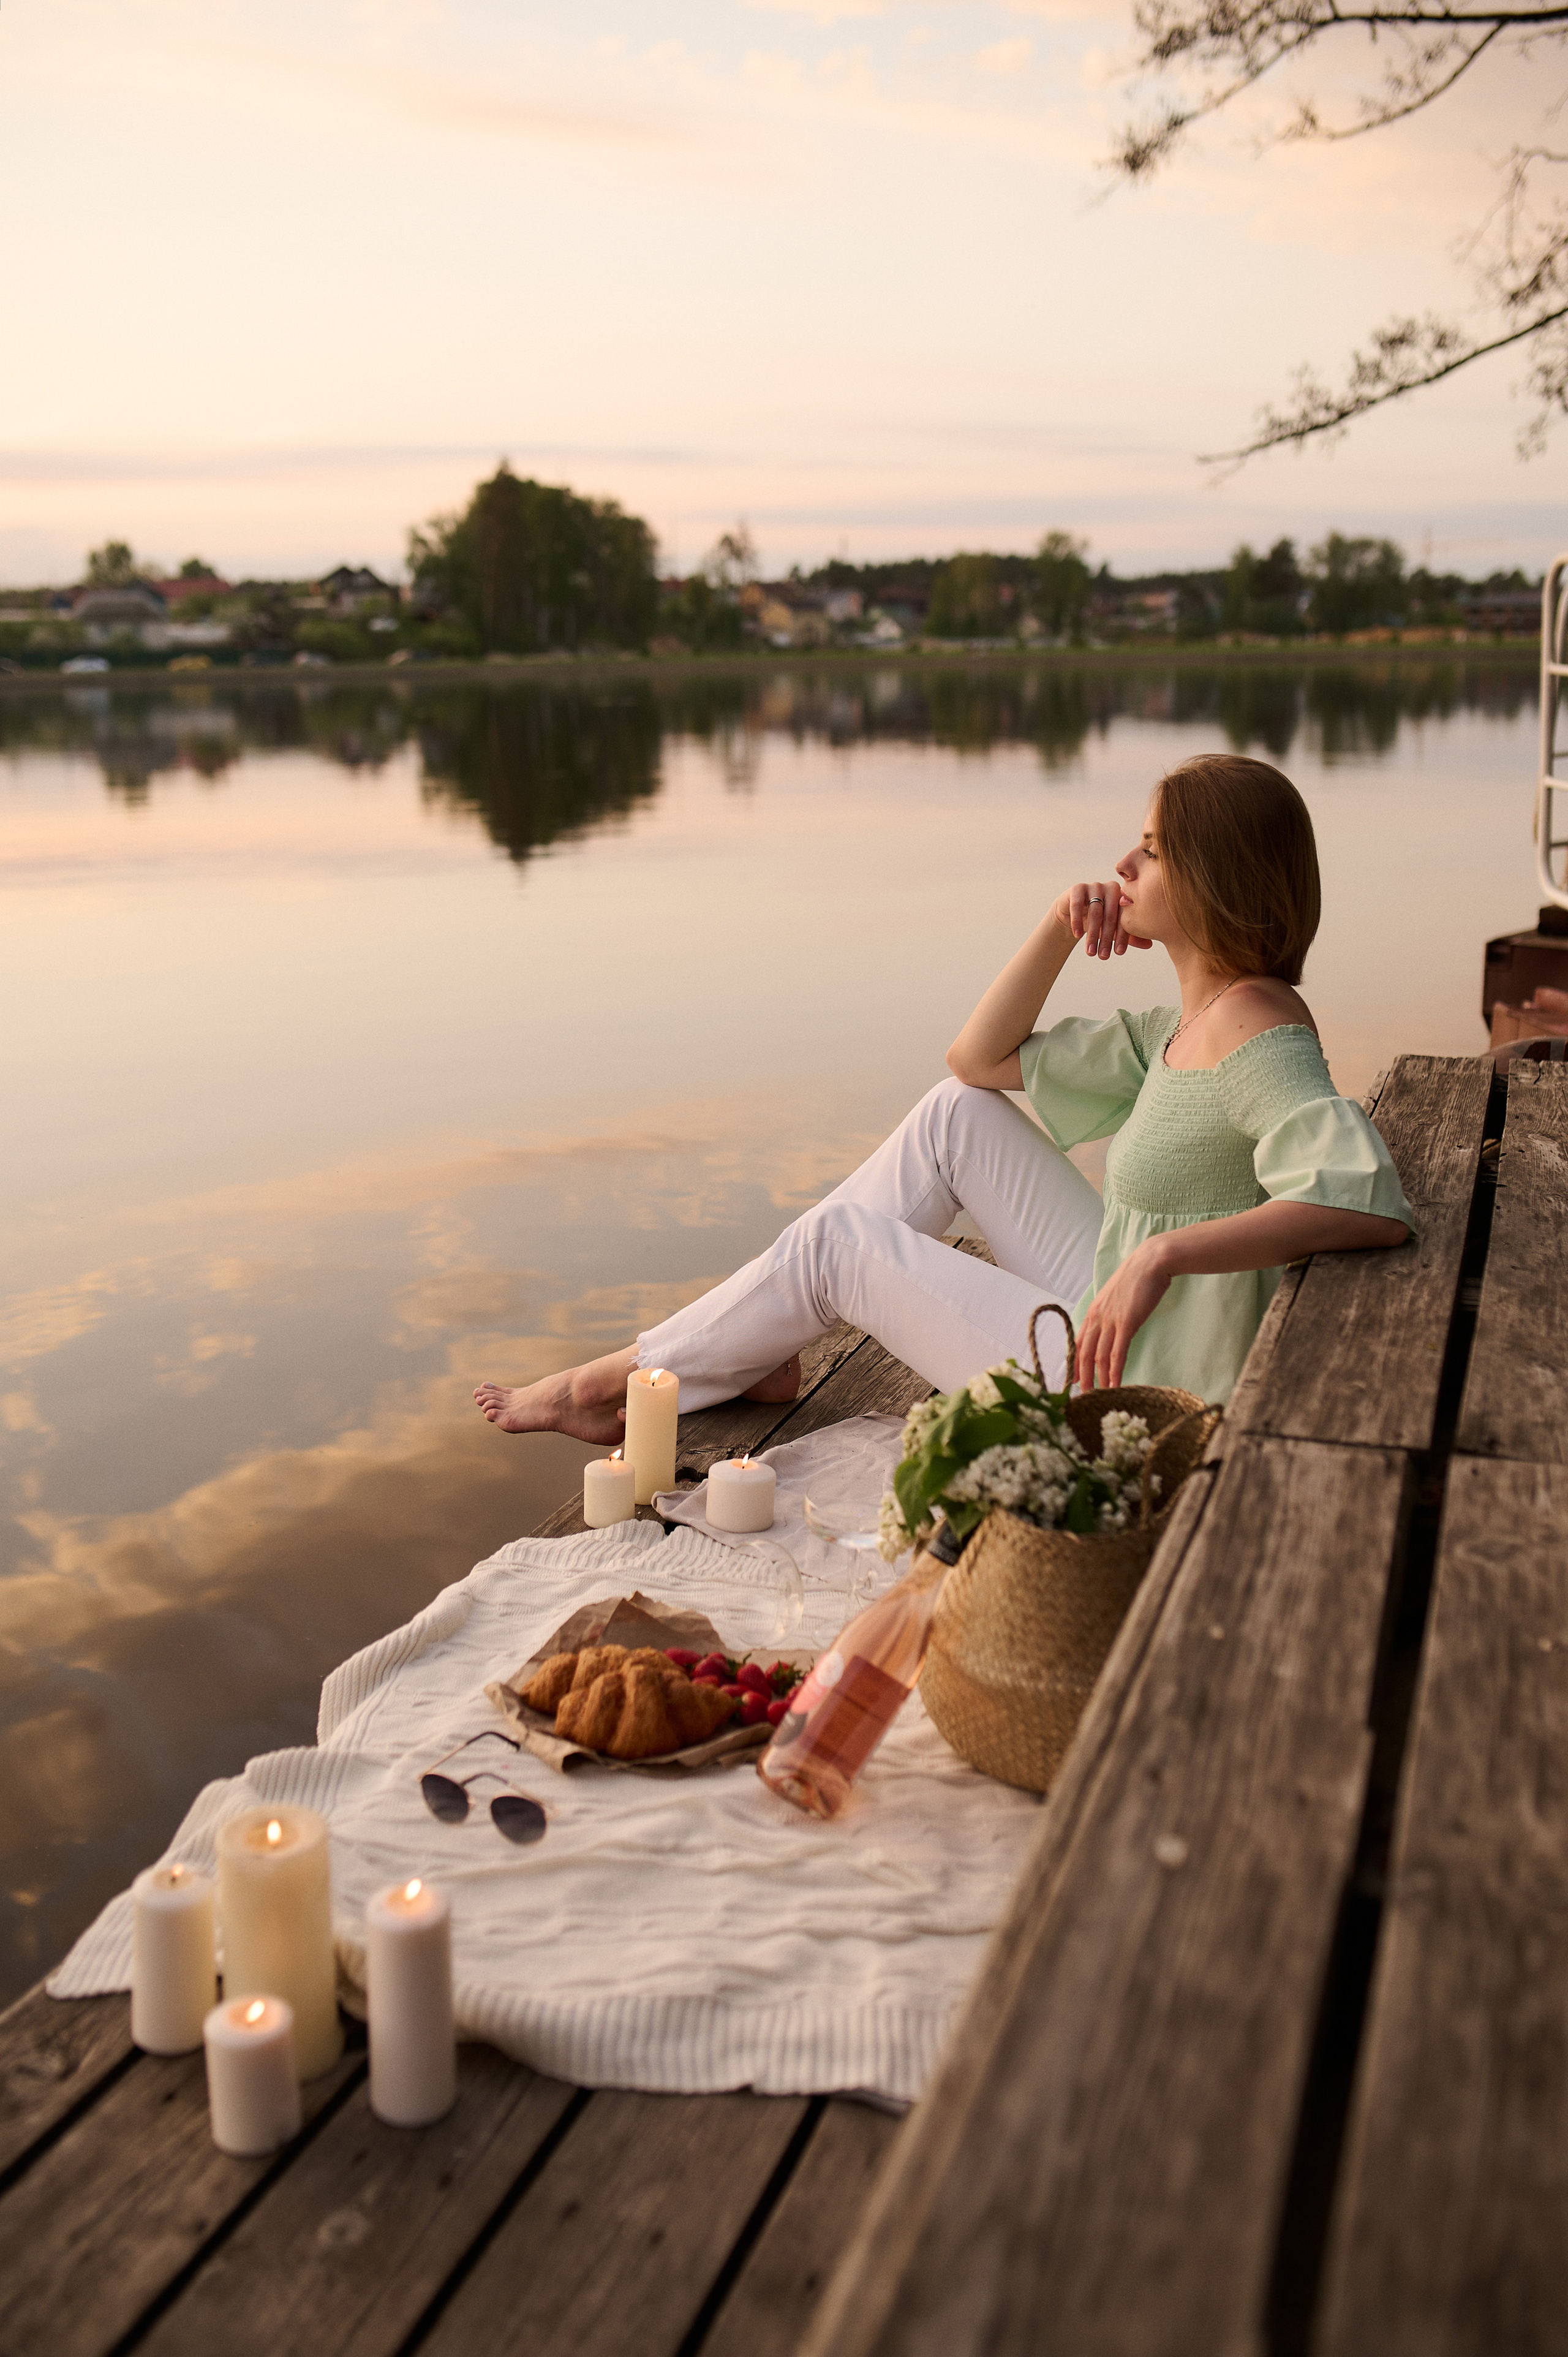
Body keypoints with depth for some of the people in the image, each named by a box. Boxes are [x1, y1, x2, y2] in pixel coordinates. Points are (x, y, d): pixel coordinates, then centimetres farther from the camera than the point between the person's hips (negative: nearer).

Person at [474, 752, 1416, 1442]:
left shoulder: (1258, 1031, -21)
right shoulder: (1188, 1025, 8)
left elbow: (1373, 1204, -39)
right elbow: (983, 1060, 14)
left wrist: (1160, 1251, -40)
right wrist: (1058, 931, 0)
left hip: (1137, 1395, -8)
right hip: (1114, 1319, 9)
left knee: (837, 1240, 0)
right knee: (957, 1113, 7)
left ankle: (623, 1379, 22)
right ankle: (760, 1354, 13)